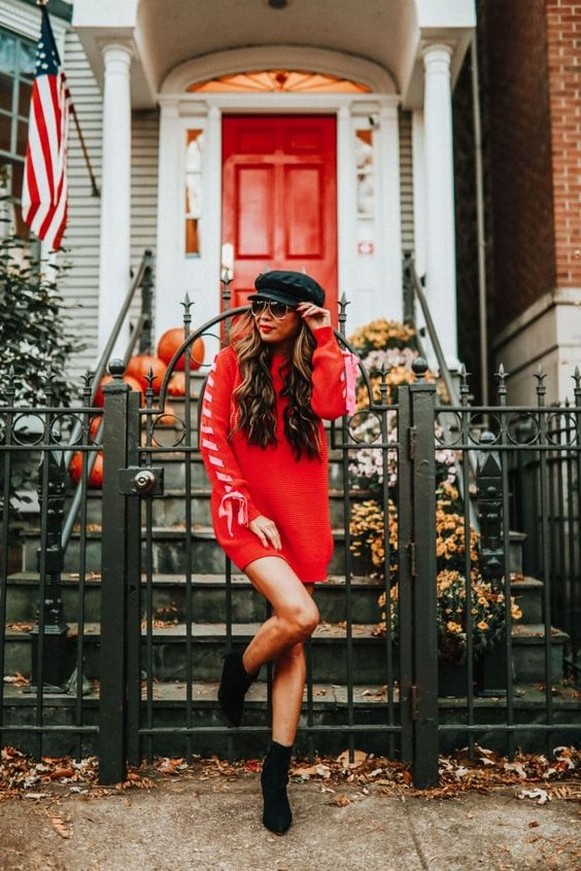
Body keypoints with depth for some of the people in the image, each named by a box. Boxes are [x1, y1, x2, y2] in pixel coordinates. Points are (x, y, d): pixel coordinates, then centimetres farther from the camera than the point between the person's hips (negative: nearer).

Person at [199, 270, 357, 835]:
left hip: (299, 518, 3)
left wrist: (324, 339, -9)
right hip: (246, 514, -3)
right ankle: (238, 671, 11)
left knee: (293, 643, 5)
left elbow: (332, 405, -13)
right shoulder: (233, 362, 3)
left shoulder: (313, 368, 10)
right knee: (300, 615, -22)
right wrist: (246, 509, -9)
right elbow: (212, 439, -2)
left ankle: (276, 773, 19)